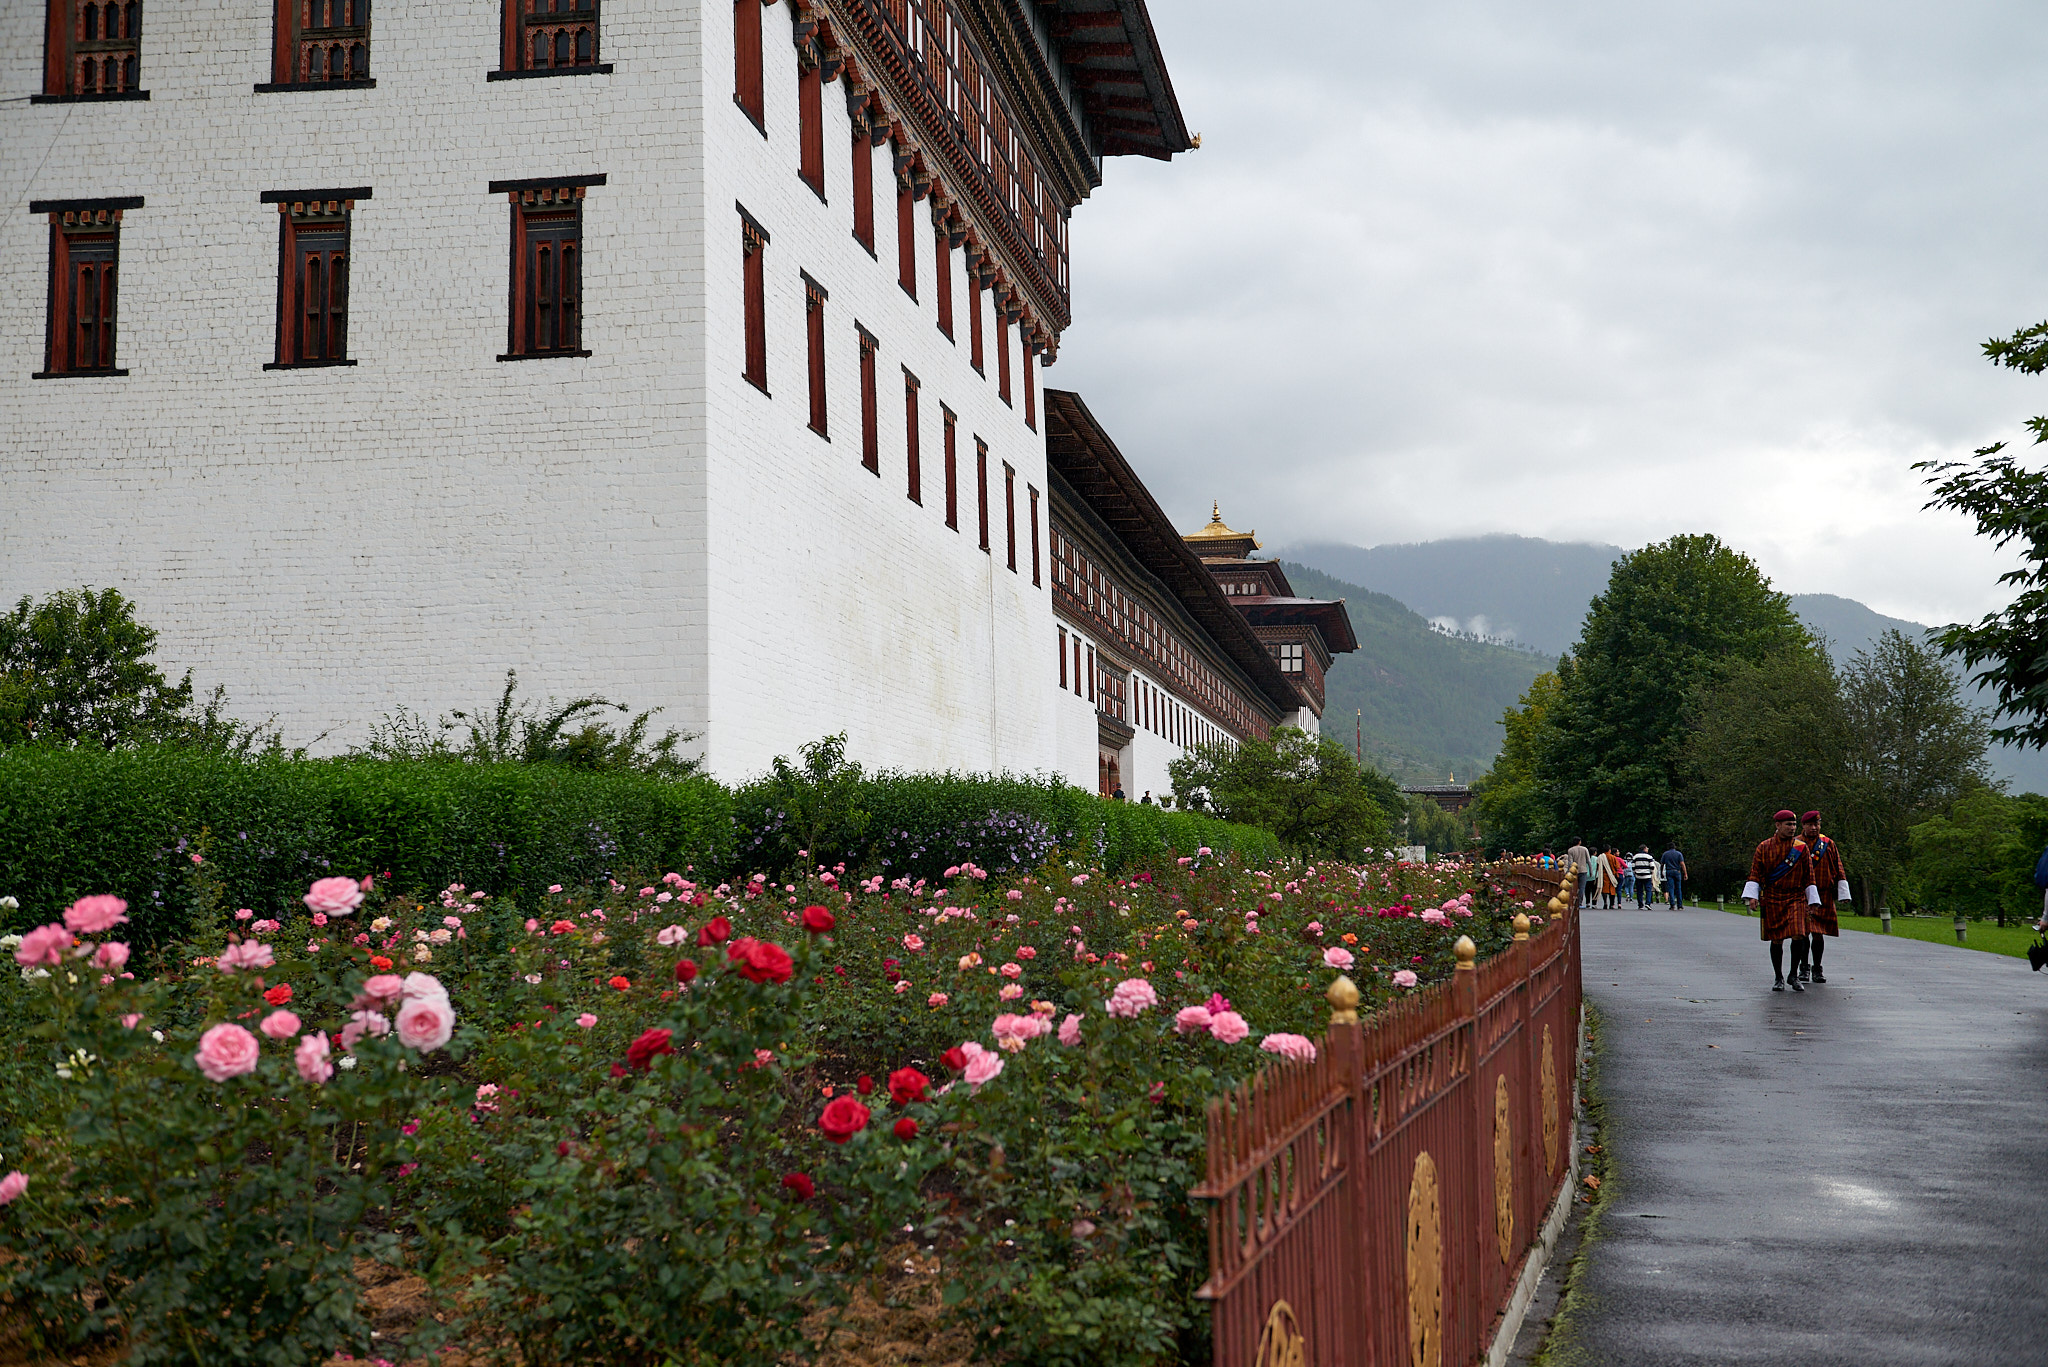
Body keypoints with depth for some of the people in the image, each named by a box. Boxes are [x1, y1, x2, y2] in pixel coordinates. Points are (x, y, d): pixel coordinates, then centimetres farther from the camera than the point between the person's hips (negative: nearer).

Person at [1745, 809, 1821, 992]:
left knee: (1798, 936, -13)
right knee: (1776, 940, 2)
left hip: (1796, 898, 0)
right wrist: (1752, 896, -8)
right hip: (1772, 900, 0)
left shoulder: (1802, 847, 5)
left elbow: (1809, 877, 9)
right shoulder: (1764, 848, 3)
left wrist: (1812, 901, 6)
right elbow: (1755, 874, 3)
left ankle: (1794, 975, 4)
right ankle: (1778, 978, 16)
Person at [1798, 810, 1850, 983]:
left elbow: (1839, 871, 11)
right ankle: (1804, 967, 8)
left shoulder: (1828, 844, 7)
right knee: (1804, 932, -6)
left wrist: (1843, 894, 6)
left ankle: (1817, 969, 12)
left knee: (1818, 934, 3)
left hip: (1823, 896, 1)